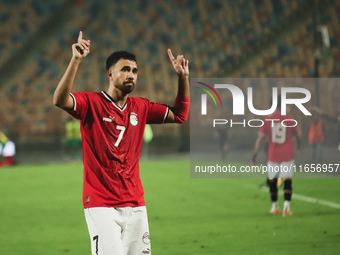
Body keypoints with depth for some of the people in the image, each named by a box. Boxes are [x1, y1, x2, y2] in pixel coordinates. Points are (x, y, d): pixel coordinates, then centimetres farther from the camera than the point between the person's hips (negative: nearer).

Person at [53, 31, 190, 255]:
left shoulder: (140, 107, 12)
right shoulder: (91, 103, -4)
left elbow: (179, 115, 17)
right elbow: (61, 100, -23)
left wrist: (183, 77, 8)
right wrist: (76, 61, -31)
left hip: (135, 205, 6)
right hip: (101, 206, -6)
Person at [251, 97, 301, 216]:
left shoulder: (267, 121, -3)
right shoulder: (289, 120, -2)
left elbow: (260, 139, -3)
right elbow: (298, 136, 9)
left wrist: (254, 155, 2)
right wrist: (298, 147, 30)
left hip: (273, 156, 1)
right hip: (287, 155, -1)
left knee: (272, 180, 14)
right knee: (287, 180, -3)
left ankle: (274, 206, 23)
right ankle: (286, 205, -17)